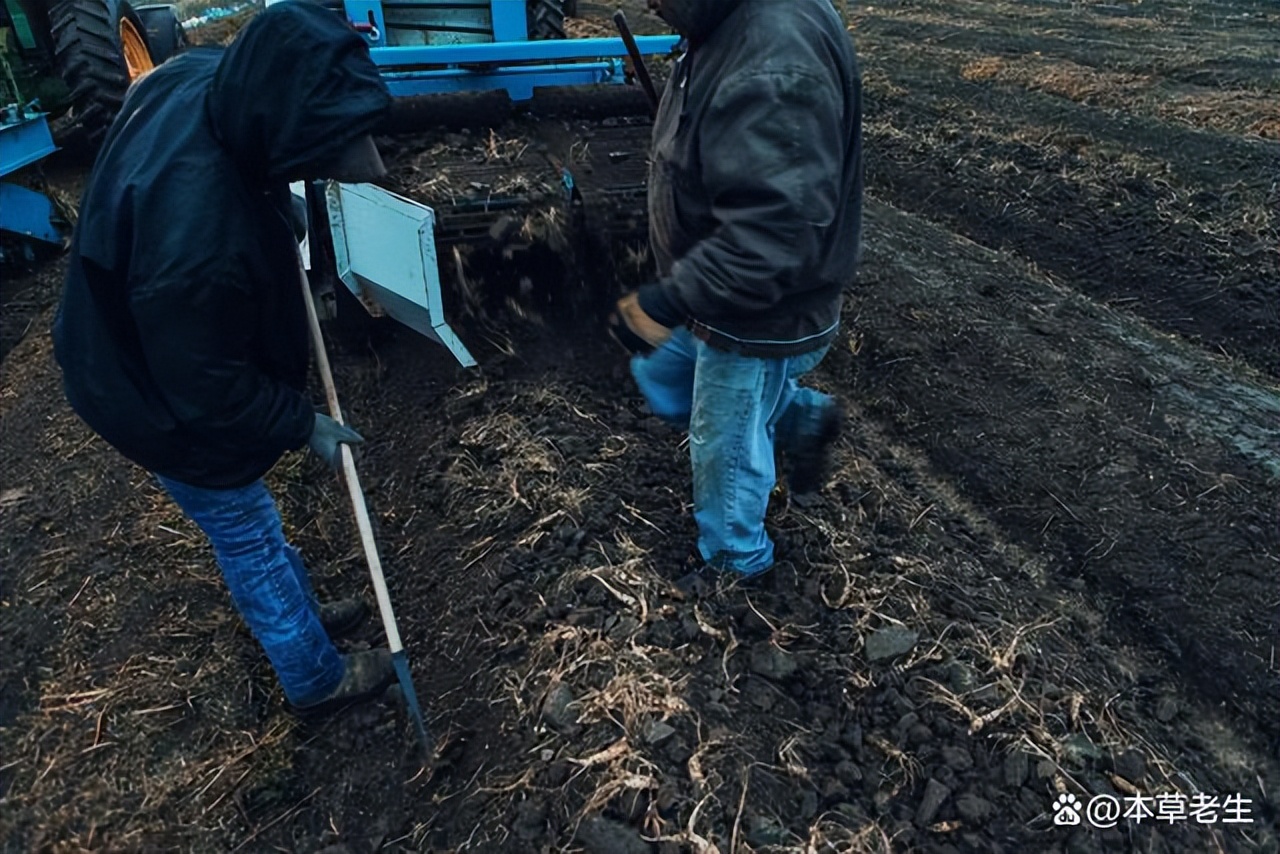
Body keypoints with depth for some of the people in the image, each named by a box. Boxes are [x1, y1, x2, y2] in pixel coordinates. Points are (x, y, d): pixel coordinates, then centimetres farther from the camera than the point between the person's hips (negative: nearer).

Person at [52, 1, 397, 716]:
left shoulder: (205, 78, -19)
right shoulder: (194, 239, -44)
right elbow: (210, 392, -29)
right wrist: (304, 424, -12)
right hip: (170, 408, -8)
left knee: (254, 522, 27)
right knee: (250, 537, 12)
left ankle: (298, 612, 52)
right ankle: (317, 678, 37)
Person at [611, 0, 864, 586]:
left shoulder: (776, 67, -33)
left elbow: (773, 232, -36)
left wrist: (667, 303, -31)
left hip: (763, 317, -10)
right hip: (721, 295, 10)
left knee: (725, 444, 11)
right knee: (658, 374, 27)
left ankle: (735, 558, 41)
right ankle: (800, 418, 36)